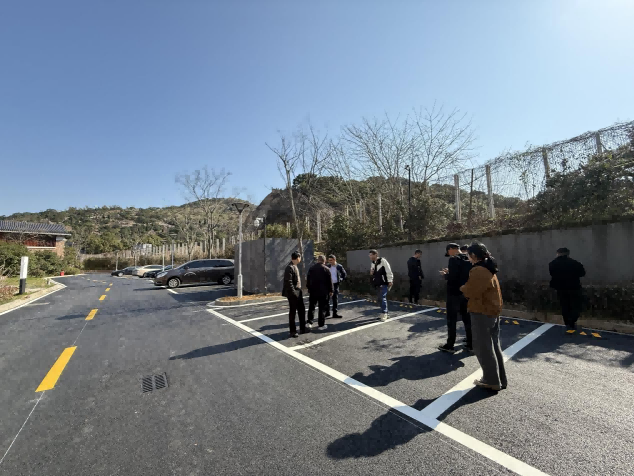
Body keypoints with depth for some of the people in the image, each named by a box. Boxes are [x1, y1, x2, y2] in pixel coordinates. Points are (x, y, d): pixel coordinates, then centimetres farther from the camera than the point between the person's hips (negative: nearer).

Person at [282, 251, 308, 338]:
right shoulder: (290, 268, -17)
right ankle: (293, 331, 16)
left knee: (302, 310, 15)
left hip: (298, 292, 9)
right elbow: (288, 282, -22)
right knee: (293, 312, 3)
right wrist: (293, 293, -21)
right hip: (293, 293, -9)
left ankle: (302, 328, 27)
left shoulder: (295, 267, 13)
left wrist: (299, 291, 15)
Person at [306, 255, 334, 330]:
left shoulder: (311, 268, 5)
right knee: (322, 308, 3)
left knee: (311, 307, 14)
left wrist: (309, 288, 18)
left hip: (313, 291, 4)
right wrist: (330, 290, 2)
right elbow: (329, 281, -6)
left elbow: (308, 280, 10)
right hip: (323, 292, -3)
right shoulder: (326, 269, -7)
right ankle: (321, 325, 7)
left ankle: (310, 323, 10)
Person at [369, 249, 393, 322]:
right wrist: (371, 273, -1)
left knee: (382, 298, -12)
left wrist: (390, 281, -18)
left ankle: (384, 314, -5)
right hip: (378, 284, 8)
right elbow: (372, 273, 22)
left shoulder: (383, 261, -14)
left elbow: (389, 271, -16)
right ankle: (384, 313, 23)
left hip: (384, 283, -8)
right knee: (380, 298, 11)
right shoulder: (373, 263, 11)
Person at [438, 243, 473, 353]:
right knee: (467, 319, 15)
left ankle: (450, 346, 11)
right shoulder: (468, 260, 8)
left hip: (454, 294, -7)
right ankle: (470, 344, 23)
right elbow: (462, 274, 14)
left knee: (452, 320, 2)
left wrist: (445, 274, -5)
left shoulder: (454, 259, -17)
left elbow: (452, 278, -24)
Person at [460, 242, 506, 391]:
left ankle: (492, 381, 14)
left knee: (483, 347, 3)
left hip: (482, 313, -10)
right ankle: (500, 379, 29)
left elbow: (470, 292, -22)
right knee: (494, 346, 18)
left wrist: (462, 288, -3)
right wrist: (467, 288, 3)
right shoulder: (488, 268, 11)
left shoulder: (478, 270, -21)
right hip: (493, 310, 10)